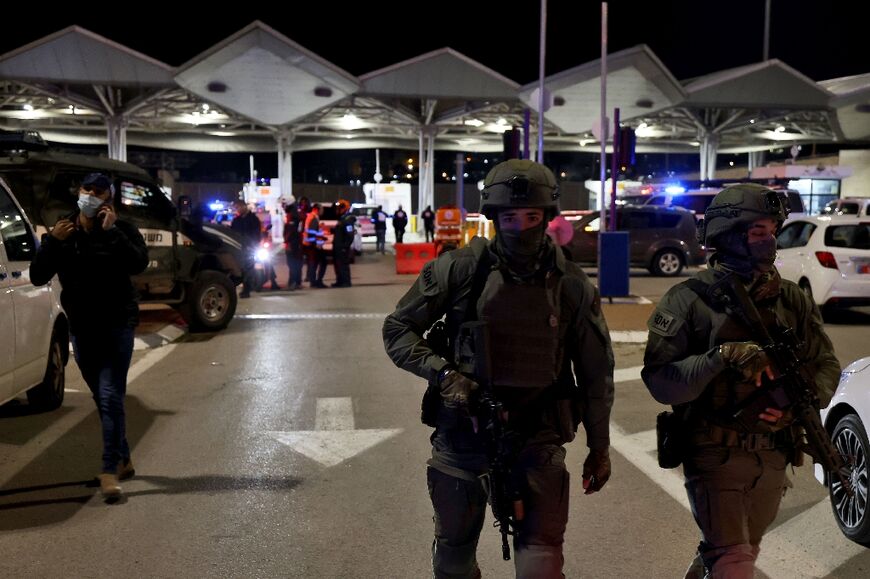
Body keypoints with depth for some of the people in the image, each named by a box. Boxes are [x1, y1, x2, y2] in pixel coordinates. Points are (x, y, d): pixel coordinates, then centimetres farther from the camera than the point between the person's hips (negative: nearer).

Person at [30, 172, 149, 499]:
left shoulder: (121, 230, -5)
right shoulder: (63, 232, 4)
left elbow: (138, 264, -23)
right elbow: (37, 277, -2)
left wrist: (112, 231, -24)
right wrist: (52, 242, -15)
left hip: (116, 324, -4)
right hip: (81, 327, 4)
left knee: (111, 397, -12)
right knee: (102, 398, 12)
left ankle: (110, 471, -10)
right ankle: (123, 460, 25)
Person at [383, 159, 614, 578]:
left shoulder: (572, 286, -4)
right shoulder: (460, 269, -9)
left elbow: (596, 373, 5)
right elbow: (397, 328, -1)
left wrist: (599, 447, 10)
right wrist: (442, 373, -16)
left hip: (537, 437, 0)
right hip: (461, 431, 1)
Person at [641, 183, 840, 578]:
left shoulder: (794, 300, 2)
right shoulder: (690, 299, -12)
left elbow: (826, 366, 5)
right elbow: (659, 382, -17)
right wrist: (721, 357, -29)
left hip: (773, 457, 5)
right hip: (715, 455, -5)